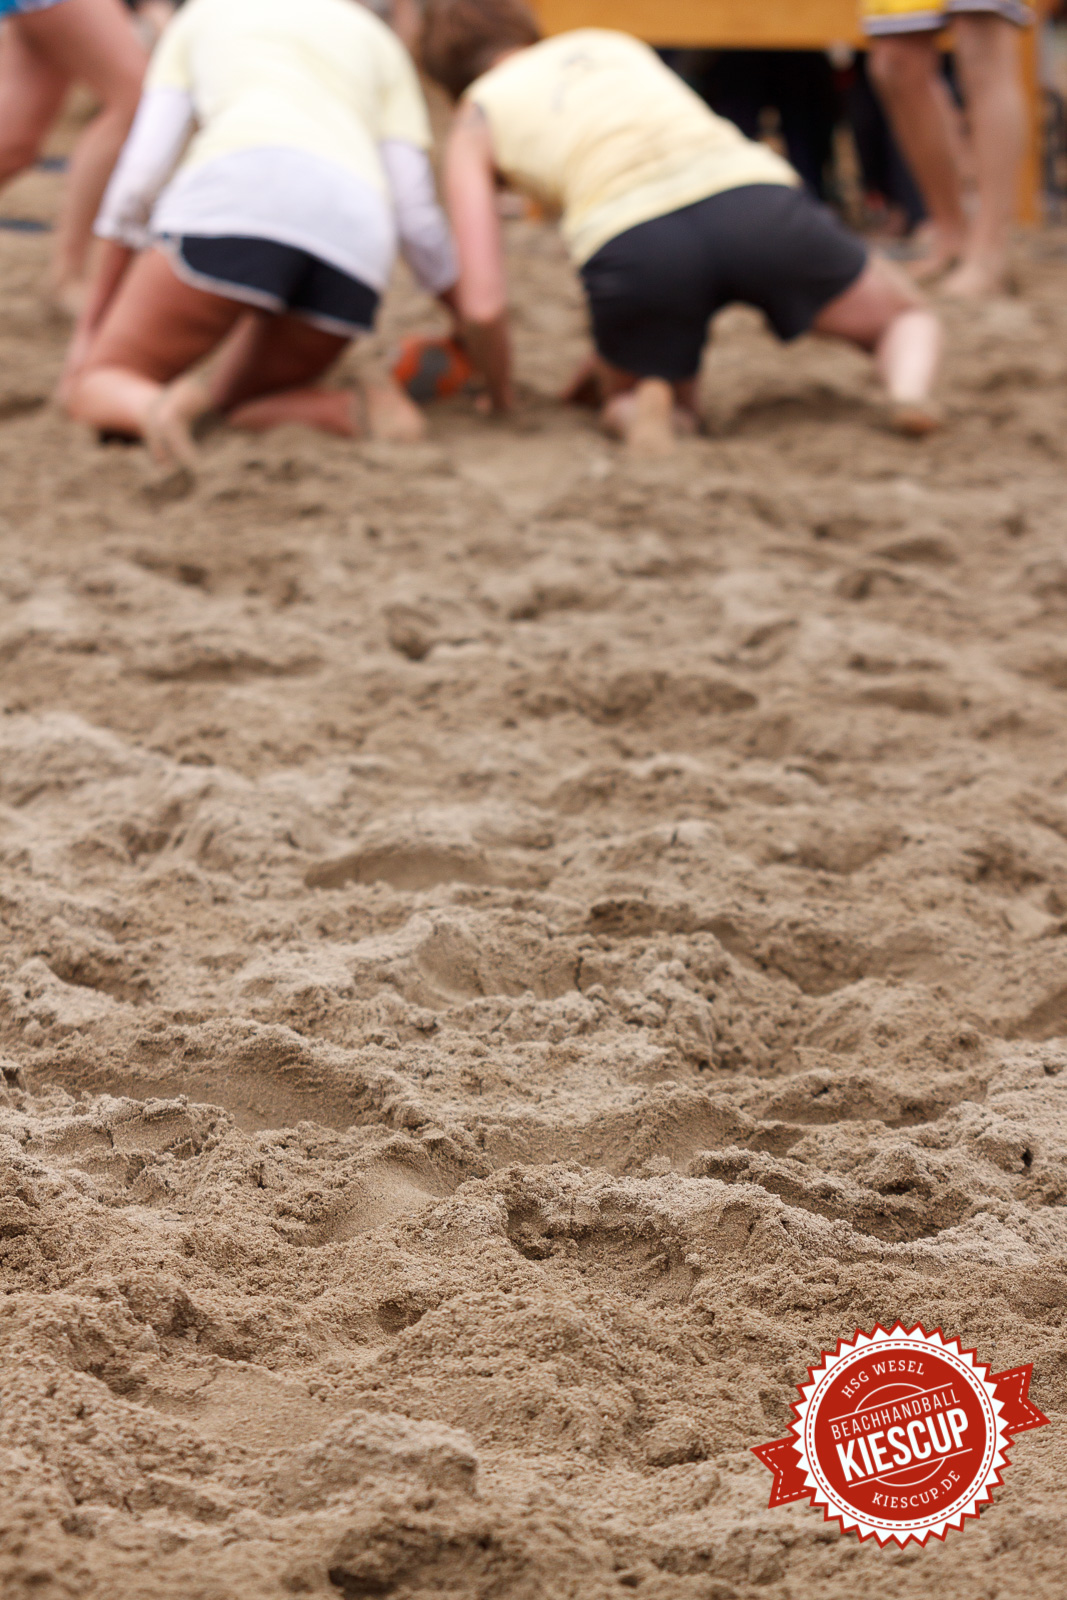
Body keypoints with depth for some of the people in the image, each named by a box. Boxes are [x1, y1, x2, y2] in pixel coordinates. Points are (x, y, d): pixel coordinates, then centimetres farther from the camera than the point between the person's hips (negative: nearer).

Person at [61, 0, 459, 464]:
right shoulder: (381, 44, 36)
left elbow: (140, 177, 23)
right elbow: (417, 214, 24)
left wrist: (90, 327, 30)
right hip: (354, 247, 3)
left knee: (91, 391, 16)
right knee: (232, 404, 28)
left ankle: (156, 410, -22)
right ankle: (358, 411, -6)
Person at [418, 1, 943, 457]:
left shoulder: (474, 123, 22)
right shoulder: (613, 44, 34)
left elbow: (482, 305, 12)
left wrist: (502, 404, 31)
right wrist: (612, 351, 49)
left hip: (632, 246, -2)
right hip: (753, 195, 2)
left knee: (623, 400, 30)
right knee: (908, 317, 27)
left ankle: (642, 406, -7)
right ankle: (907, 387, -8)